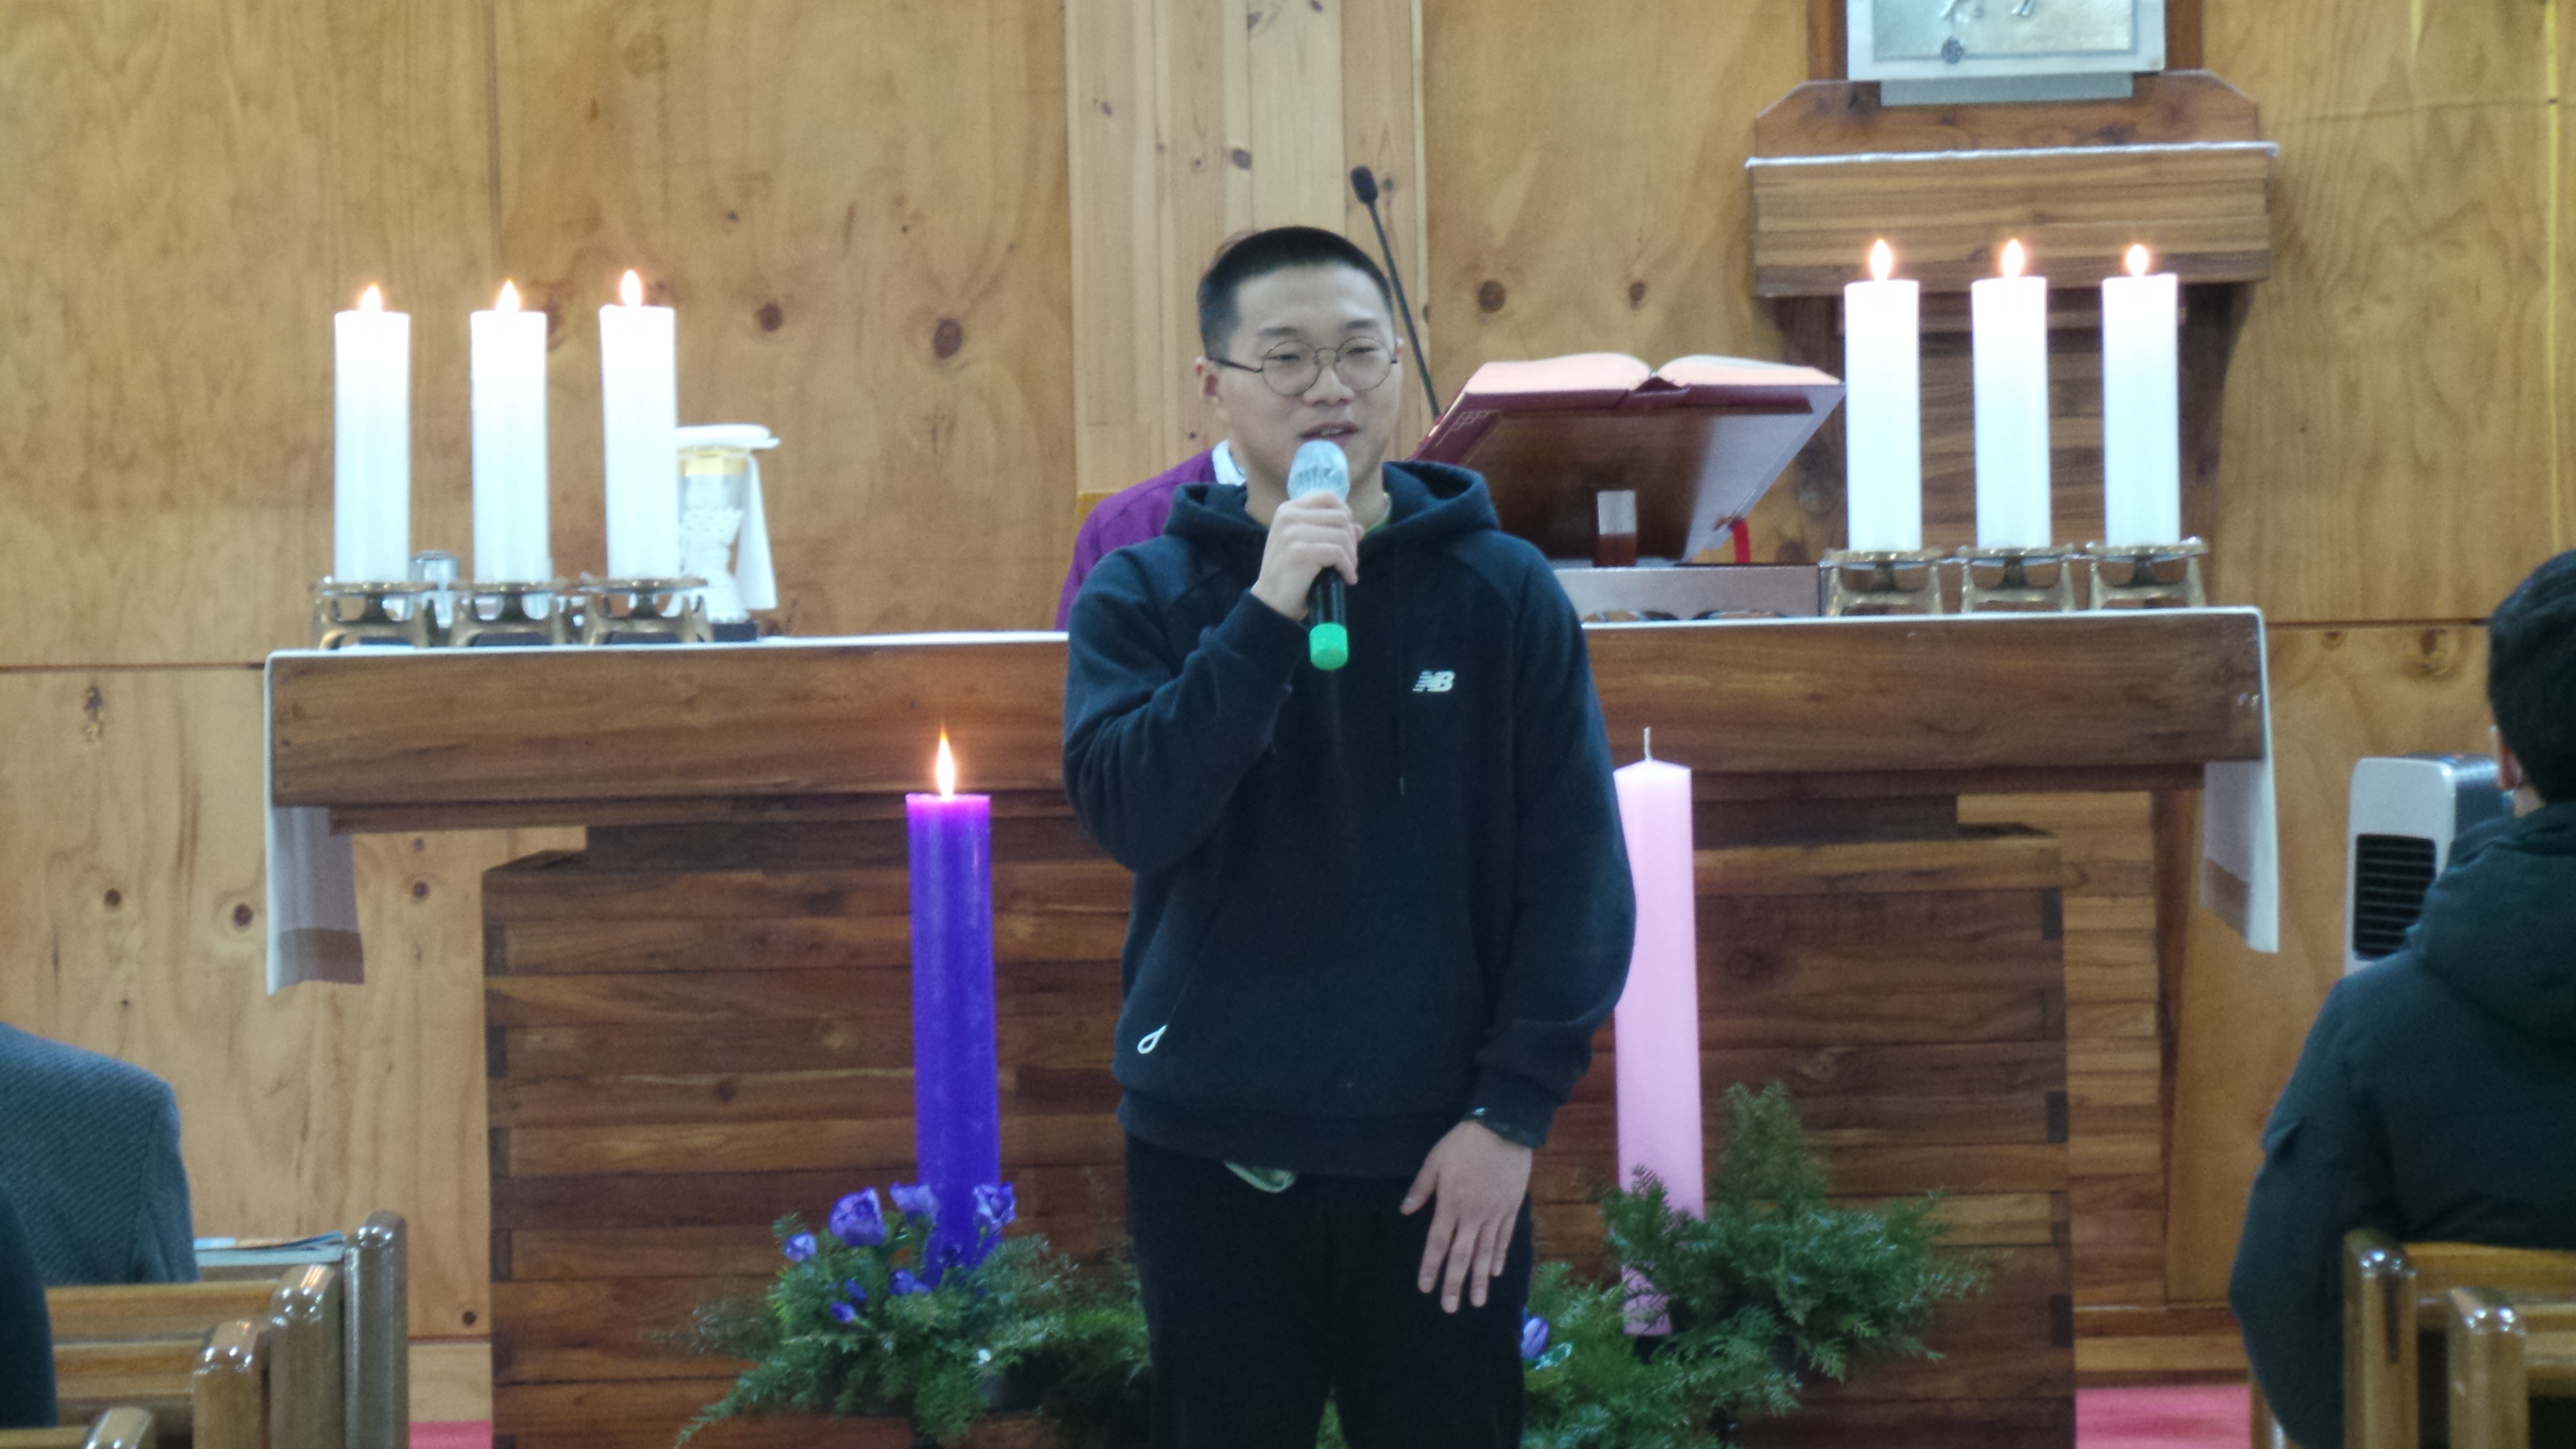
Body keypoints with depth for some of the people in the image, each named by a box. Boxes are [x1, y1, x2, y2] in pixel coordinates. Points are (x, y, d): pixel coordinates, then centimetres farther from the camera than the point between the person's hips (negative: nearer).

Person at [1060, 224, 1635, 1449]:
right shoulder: (1141, 597, 2)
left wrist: (1514, 1111, -8)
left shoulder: (1502, 590, 1)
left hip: (1439, 1162, 0)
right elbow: (1132, 815, -14)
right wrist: (1267, 615, -21)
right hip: (1211, 1157, 0)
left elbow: (1576, 872, -1)